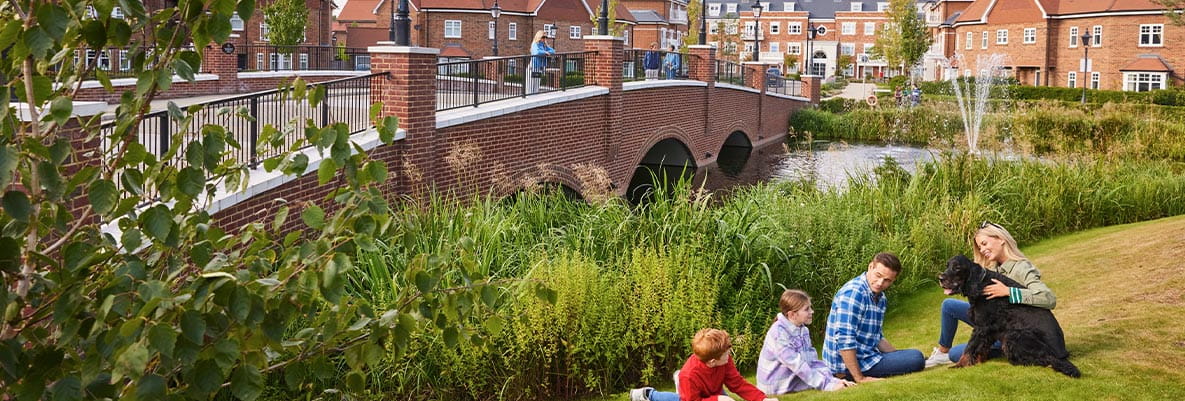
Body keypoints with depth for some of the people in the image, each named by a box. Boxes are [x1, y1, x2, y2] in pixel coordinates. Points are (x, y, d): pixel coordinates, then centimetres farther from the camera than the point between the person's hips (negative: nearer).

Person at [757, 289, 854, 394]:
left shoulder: (803, 331, 6)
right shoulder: (779, 333, -18)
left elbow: (813, 361, 5)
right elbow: (797, 365, -22)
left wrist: (833, 380, -8)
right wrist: (826, 385, -24)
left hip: (794, 382, 8)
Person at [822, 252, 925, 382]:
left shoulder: (880, 298, 12)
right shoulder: (853, 292, -20)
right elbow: (844, 339, -26)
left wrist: (899, 356, 8)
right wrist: (859, 378, -24)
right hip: (846, 364, -10)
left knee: (916, 356, 22)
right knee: (916, 358, -15)